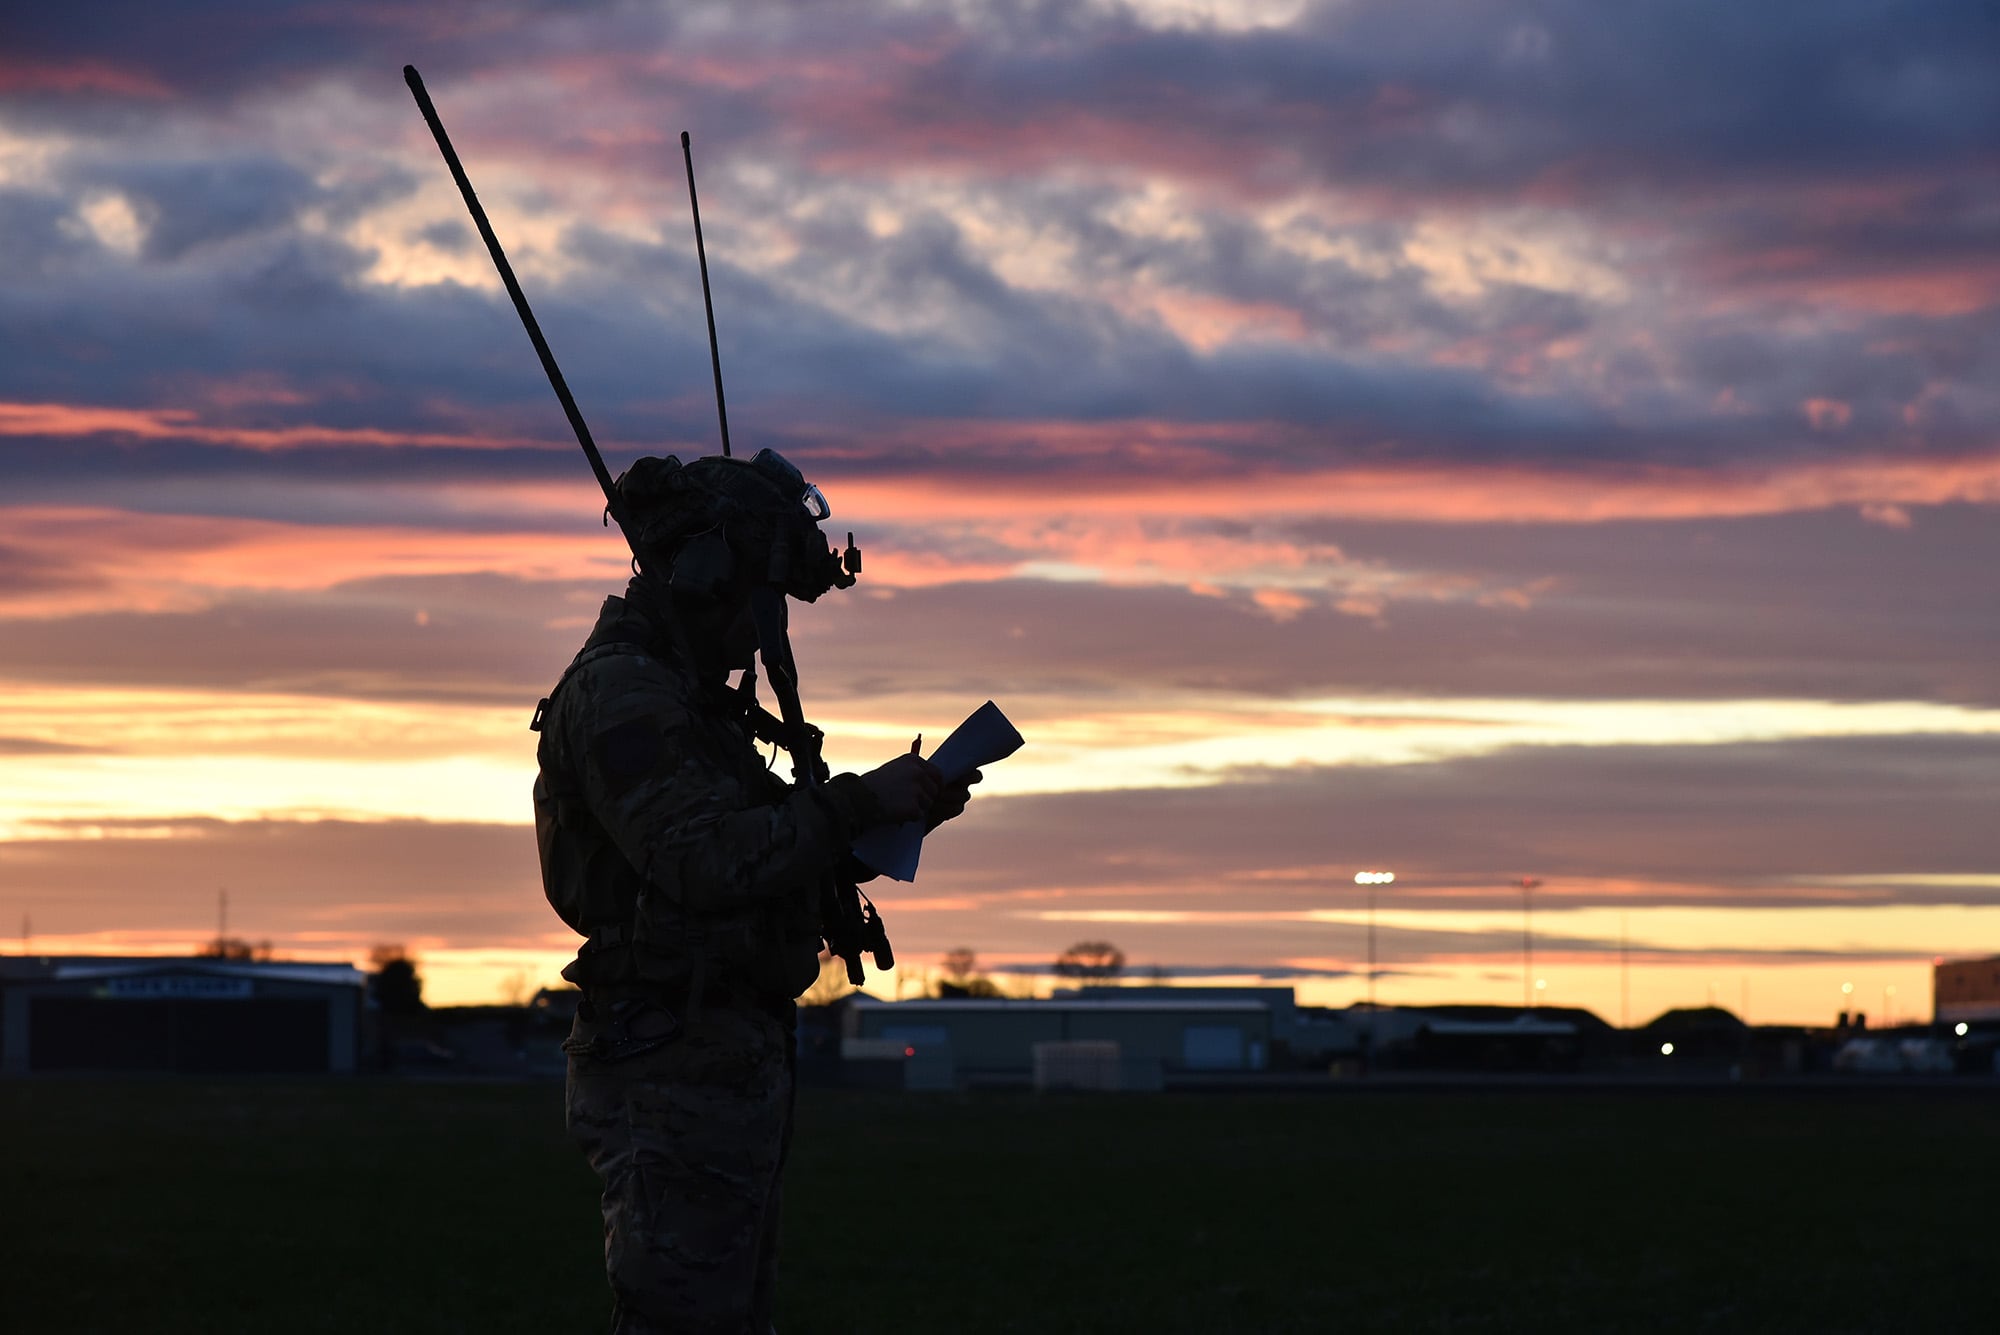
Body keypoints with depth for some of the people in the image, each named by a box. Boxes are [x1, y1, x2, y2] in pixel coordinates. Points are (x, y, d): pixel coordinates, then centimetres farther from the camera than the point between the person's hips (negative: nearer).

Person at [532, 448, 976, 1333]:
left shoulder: (680, 698, 21)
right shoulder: (620, 695, -13)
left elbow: (768, 856, 23)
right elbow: (709, 863, -25)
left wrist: (897, 816, 11)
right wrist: (858, 803, -18)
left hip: (728, 1061, 11)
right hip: (676, 1069, -11)